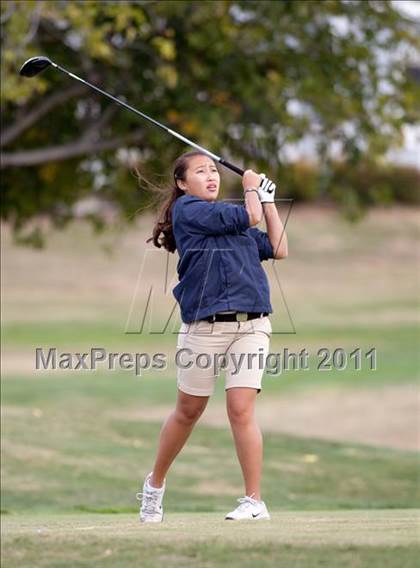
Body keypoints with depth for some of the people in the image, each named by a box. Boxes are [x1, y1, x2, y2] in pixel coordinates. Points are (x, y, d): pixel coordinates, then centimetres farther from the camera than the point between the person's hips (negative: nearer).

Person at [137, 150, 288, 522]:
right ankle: (155, 484, 29)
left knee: (241, 409, -8)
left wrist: (269, 201, 22)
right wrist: (251, 188, 11)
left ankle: (254, 501, -6)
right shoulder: (186, 209, 0)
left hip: (252, 324, 4)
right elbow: (248, 217, -7)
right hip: (204, 325, -4)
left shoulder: (231, 217, 20)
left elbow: (278, 250, 21)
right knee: (189, 412, 8)